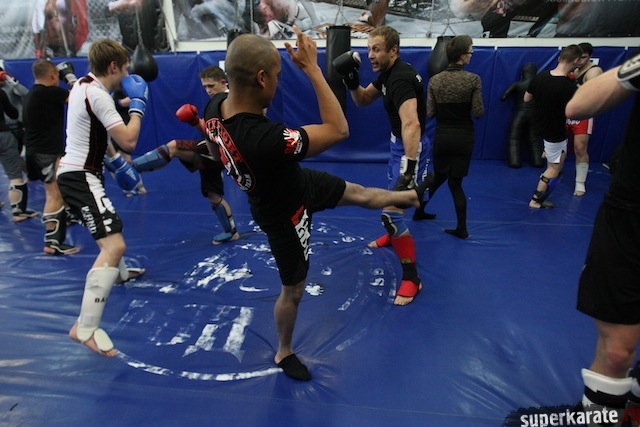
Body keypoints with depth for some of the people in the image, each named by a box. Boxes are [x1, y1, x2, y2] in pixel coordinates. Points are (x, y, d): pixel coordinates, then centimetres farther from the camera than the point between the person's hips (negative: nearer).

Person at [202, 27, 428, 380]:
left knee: (358, 193, 24)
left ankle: (412, 196, 54)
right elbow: (338, 130, -35)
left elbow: (215, 152, 3)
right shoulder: (265, 138, -46)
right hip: (284, 215, -7)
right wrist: (312, 67, -33)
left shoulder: (215, 106, -20)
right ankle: (284, 354, 44)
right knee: (293, 290, 16)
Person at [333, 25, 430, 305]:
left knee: (390, 212, -17)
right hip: (398, 144, 10)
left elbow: (412, 124, -43)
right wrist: (351, 82, -9)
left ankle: (411, 278, -4)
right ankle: (392, 235, 57)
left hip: (410, 147, -10)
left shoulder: (401, 78, -28)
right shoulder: (387, 73, 2)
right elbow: (362, 101, 12)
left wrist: (409, 168, -52)